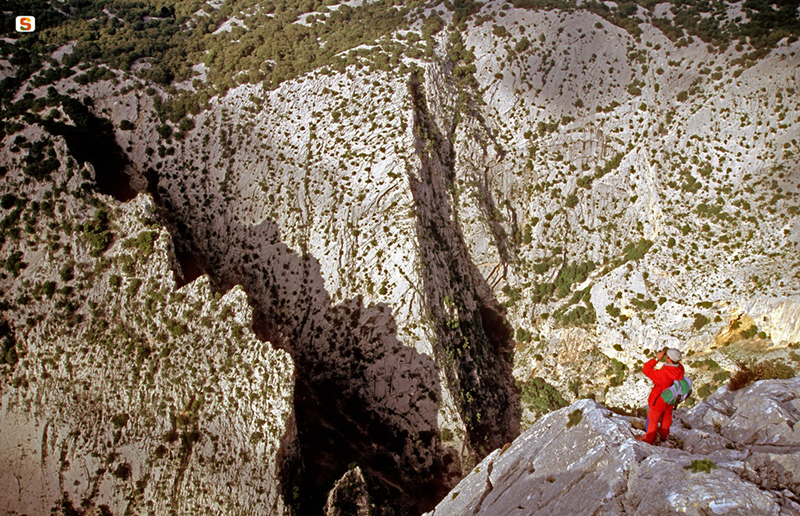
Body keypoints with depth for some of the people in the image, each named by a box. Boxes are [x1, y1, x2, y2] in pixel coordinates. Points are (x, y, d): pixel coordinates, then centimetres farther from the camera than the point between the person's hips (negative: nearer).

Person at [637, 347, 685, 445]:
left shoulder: (663, 374, -45)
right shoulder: (680, 368, -23)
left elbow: (645, 369, -36)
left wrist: (657, 358, -34)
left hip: (658, 401, -7)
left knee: (652, 420, 20)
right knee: (666, 417, 32)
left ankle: (649, 439, 44)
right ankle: (664, 435, 59)